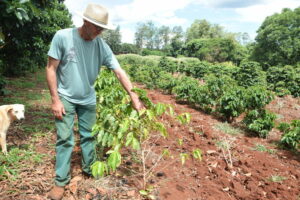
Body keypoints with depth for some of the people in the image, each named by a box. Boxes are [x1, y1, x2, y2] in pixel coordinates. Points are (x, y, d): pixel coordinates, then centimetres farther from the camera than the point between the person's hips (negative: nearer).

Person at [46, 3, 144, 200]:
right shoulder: (62, 37, -18)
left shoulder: (101, 46, -11)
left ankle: (89, 168, 35)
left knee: (88, 136, 14)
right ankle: (61, 181, 17)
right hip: (65, 98, -3)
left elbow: (119, 72, -12)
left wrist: (134, 97, -19)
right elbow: (51, 69, -13)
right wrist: (55, 99, -15)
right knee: (65, 139, 1)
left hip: (88, 99, 3)